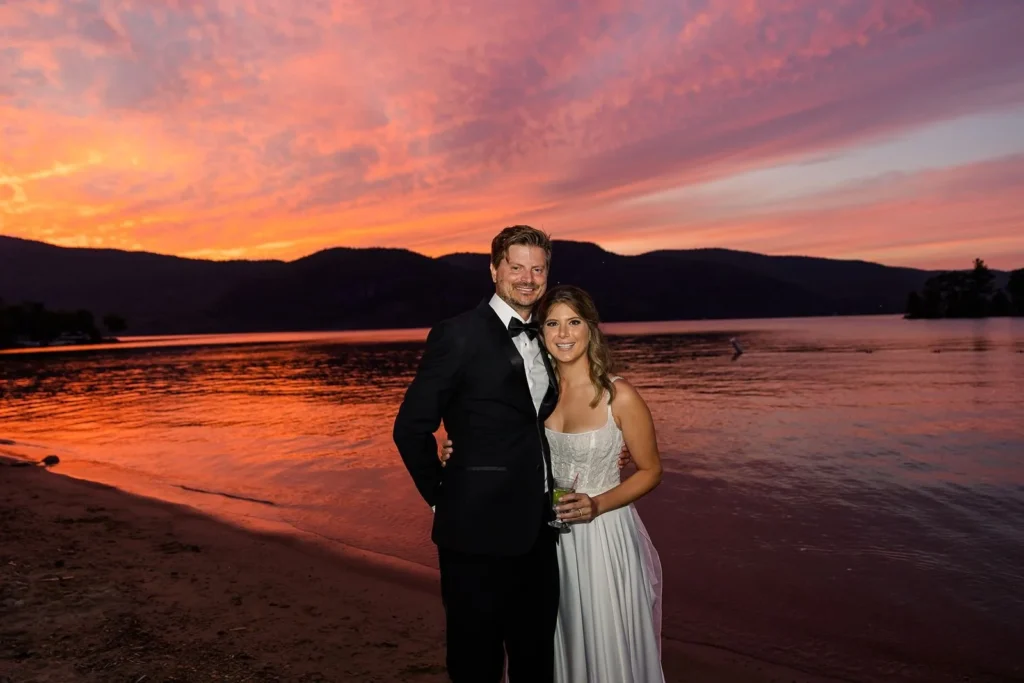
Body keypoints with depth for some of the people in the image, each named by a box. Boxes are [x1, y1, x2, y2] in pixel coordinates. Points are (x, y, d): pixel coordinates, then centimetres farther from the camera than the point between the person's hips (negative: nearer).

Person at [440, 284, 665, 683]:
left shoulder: (619, 396, -13)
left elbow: (650, 471, -4)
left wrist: (597, 505, -19)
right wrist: (467, 456, -7)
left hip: (604, 535, -3)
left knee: (608, 648, 9)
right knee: (557, 646, 18)